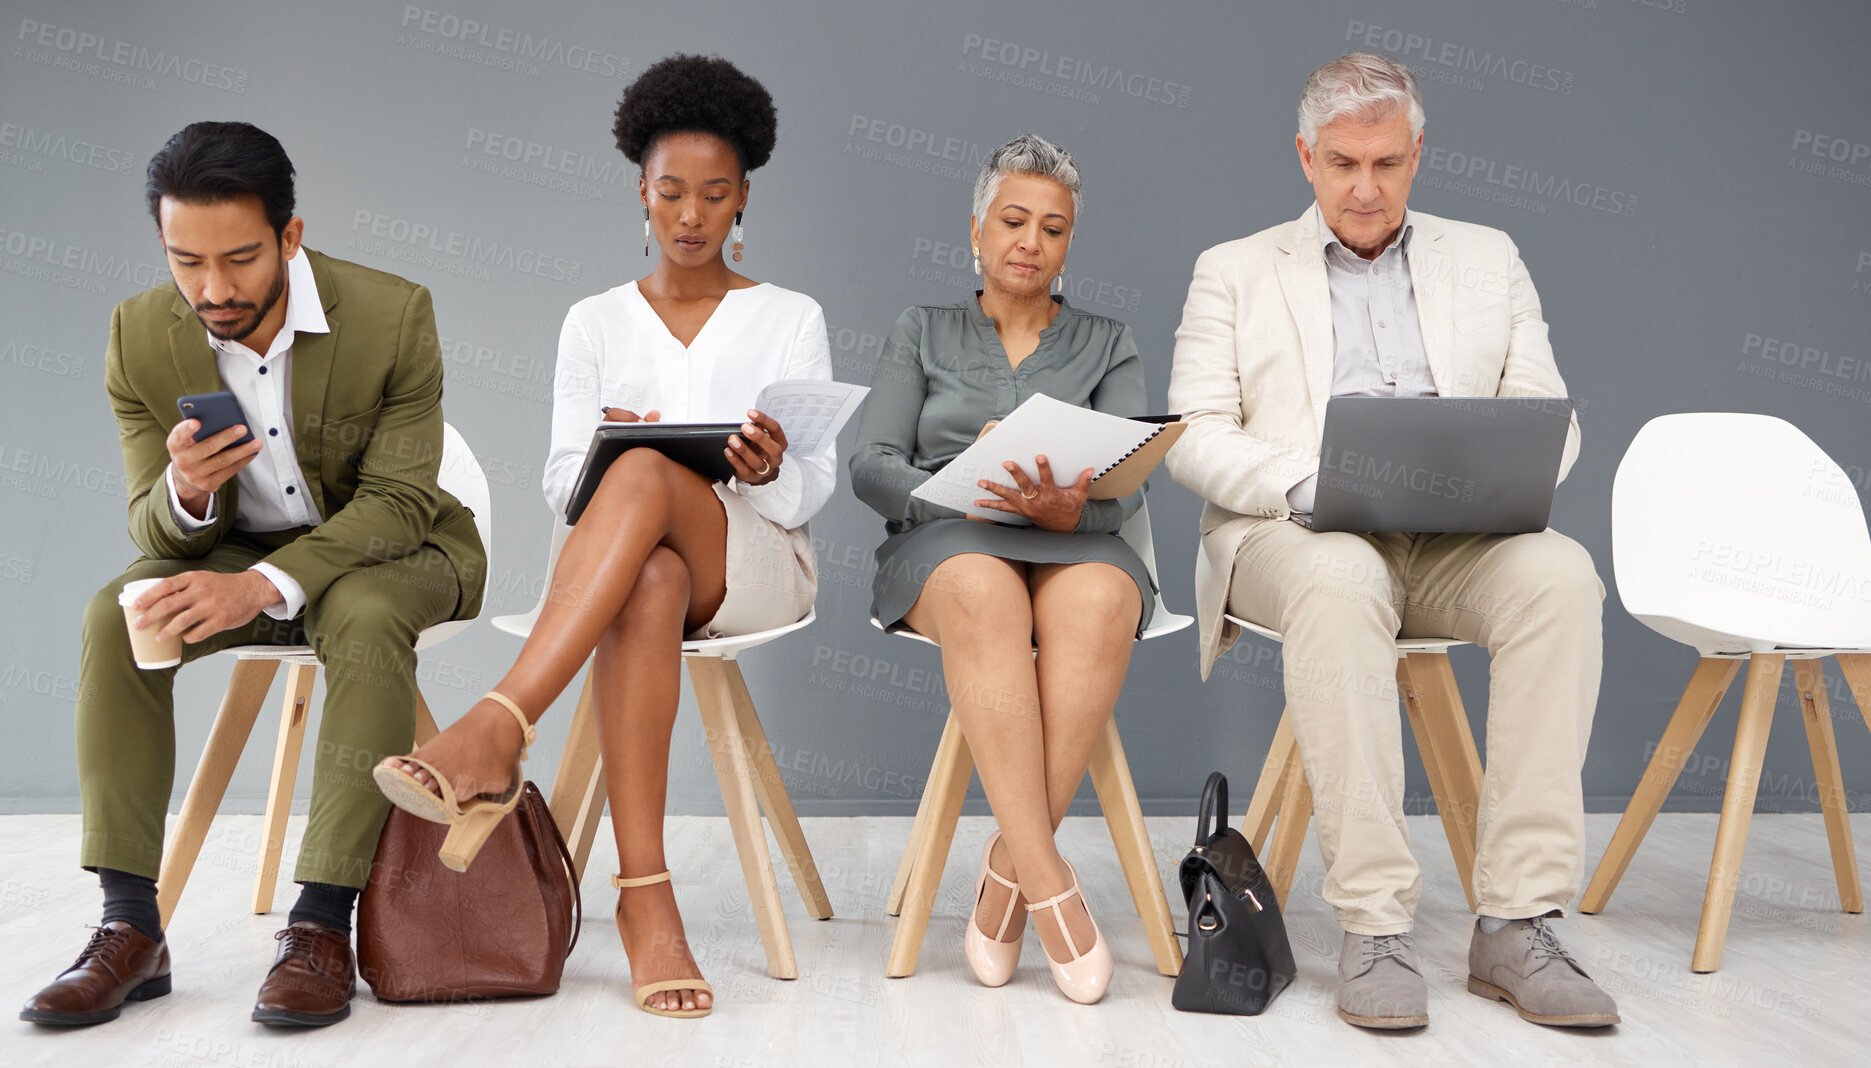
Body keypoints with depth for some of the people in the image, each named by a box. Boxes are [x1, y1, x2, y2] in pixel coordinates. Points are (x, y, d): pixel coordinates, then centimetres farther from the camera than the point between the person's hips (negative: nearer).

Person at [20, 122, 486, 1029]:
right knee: (116, 619, -23)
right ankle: (130, 927, -21)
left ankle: (322, 922, -33)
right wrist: (186, 492, -34)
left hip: (383, 548, -3)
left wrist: (264, 584, -35)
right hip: (227, 550, 4)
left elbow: (396, 501, -20)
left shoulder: (393, 315, -21)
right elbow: (155, 531, -7)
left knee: (366, 617, -36)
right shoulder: (139, 335, -11)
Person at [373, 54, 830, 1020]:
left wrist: (768, 469, -22)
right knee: (650, 585, -41)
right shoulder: (596, 322, 17)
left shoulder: (790, 318, 12)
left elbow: (813, 488, 3)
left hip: (757, 560, -1)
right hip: (625, 568, 1)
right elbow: (563, 485, 9)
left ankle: (495, 734, -47)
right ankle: (645, 896, -44)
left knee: (646, 476, -36)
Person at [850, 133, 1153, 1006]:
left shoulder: (1107, 346, 20)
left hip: (1077, 543, 1)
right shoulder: (922, 334, 19)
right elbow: (871, 467, 5)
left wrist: (1067, 506, -22)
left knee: (1099, 599, -37)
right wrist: (972, 489, -15)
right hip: (943, 544, -1)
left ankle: (1007, 868, -31)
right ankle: (1048, 883, -40)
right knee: (984, 594, -39)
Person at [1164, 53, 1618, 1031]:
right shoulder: (1235, 272, 14)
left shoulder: (1487, 259, 21)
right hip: (1298, 536, -2)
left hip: (1457, 538, 2)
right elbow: (1193, 436, 3)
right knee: (1338, 581, -37)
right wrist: (1307, 482, -17)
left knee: (1558, 572, -30)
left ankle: (1515, 922, -27)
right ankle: (1373, 929, -32)